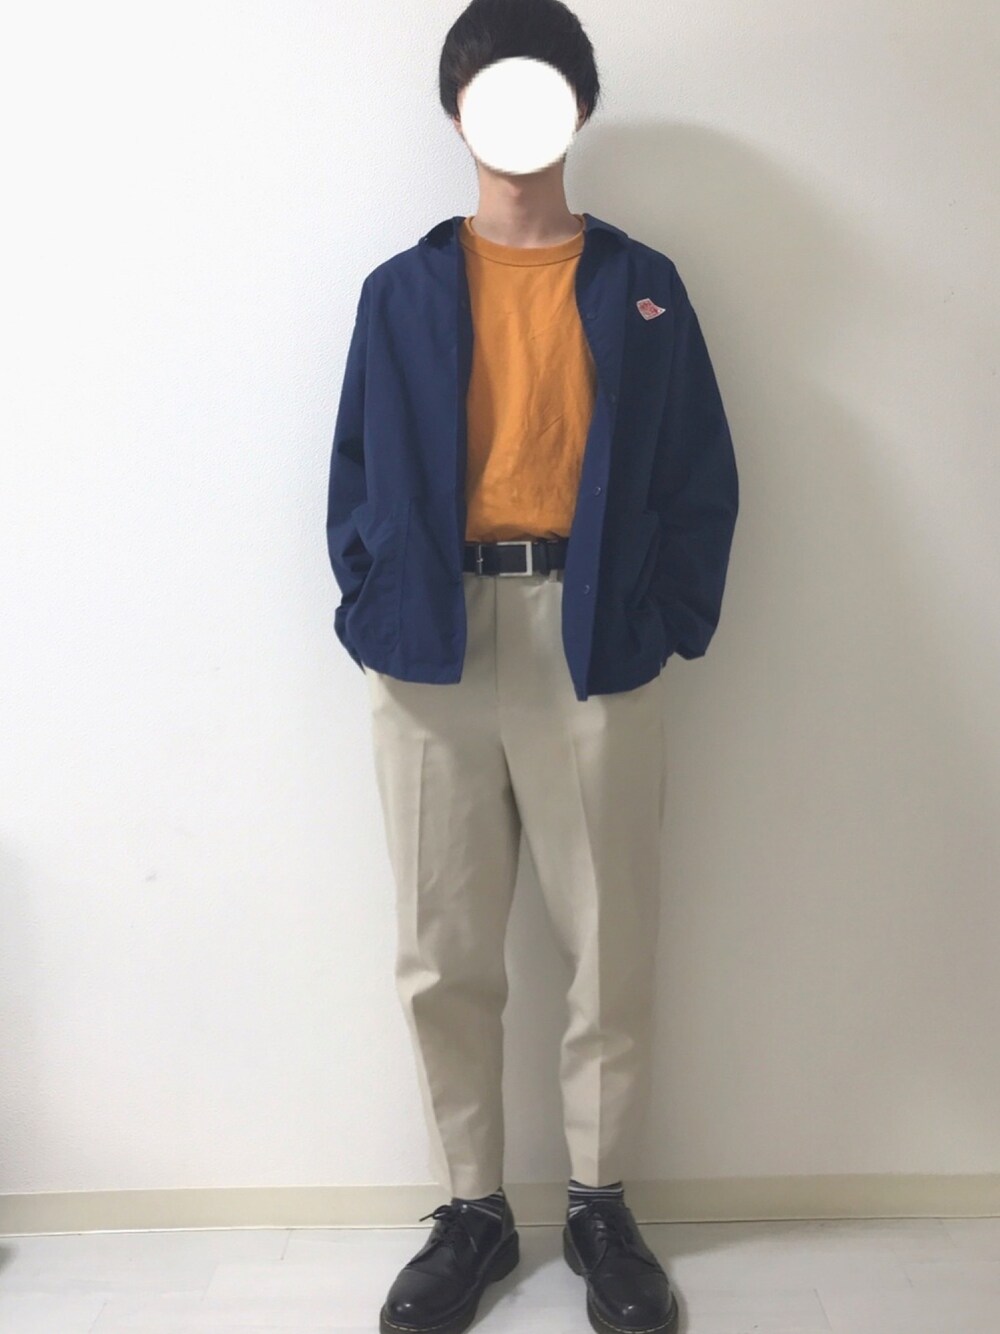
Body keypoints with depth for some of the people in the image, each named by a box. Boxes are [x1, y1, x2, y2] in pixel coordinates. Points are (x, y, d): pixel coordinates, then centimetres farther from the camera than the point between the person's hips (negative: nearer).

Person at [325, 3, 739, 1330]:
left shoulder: (641, 287, 10)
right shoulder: (402, 290, 11)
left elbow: (701, 476, 6)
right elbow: (358, 470, 9)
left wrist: (672, 622, -4)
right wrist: (373, 607, -4)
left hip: (595, 644, 0)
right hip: (433, 649, 1)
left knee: (611, 949, 7)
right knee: (444, 956, 7)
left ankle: (601, 1206, 27)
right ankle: (471, 1212, 25)